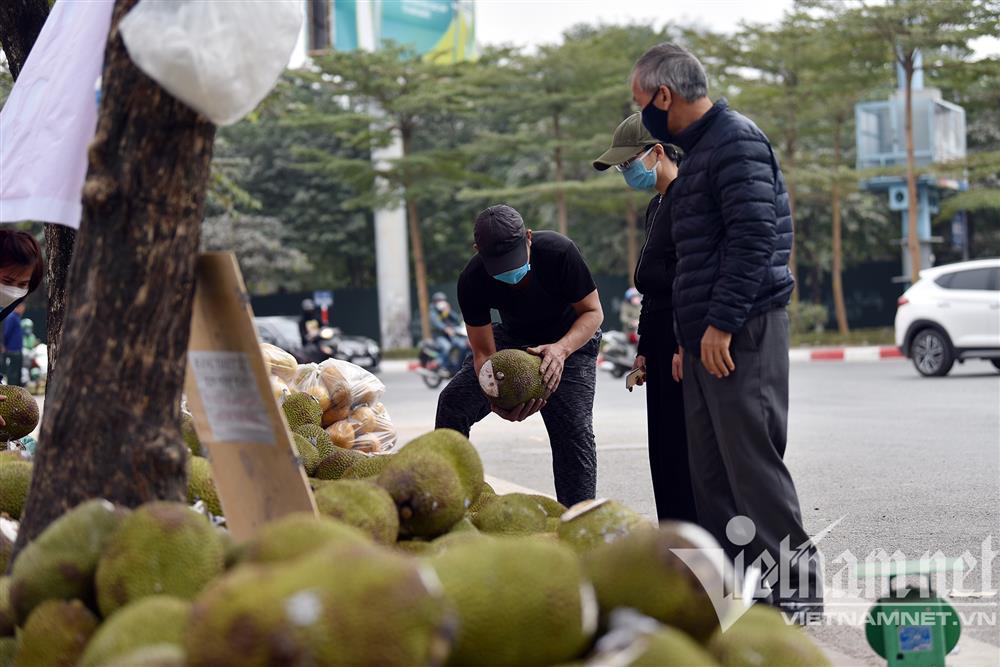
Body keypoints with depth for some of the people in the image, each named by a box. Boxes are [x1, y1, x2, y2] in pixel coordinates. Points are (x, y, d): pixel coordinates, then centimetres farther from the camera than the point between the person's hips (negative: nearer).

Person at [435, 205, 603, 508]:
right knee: (453, 402, -12)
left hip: (572, 338, -2)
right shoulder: (472, 281, -26)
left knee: (574, 429, -18)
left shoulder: (559, 252, -33)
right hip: (513, 338, 3)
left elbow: (593, 312, -21)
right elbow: (483, 352, -21)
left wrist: (561, 349, -42)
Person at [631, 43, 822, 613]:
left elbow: (754, 236, -20)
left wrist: (722, 322, -22)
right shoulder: (700, 148, 21)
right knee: (712, 465, 11)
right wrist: (689, 339, 22)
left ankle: (797, 584, -5)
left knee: (752, 458, -10)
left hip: (742, 332, -10)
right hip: (709, 334, 10)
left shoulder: (736, 139, -10)